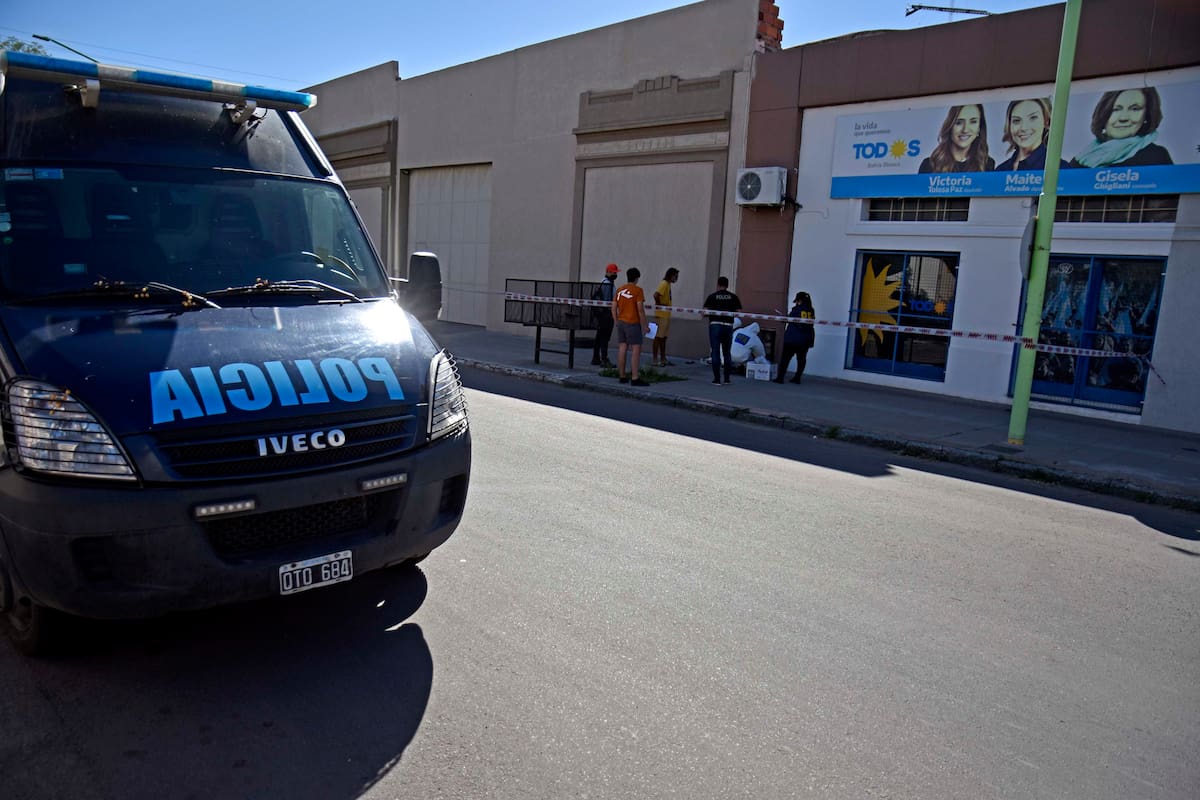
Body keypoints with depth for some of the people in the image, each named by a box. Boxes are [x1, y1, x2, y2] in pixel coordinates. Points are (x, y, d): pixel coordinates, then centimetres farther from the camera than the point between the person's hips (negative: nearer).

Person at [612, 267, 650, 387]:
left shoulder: (619, 290, 8)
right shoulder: (638, 290, -9)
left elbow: (614, 308, 10)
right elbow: (640, 310, -13)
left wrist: (616, 322, 20)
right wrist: (645, 326, -7)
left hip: (621, 323, 7)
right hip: (633, 323, -7)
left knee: (622, 349, 10)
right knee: (636, 350, -5)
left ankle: (622, 376, 15)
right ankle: (635, 379, -9)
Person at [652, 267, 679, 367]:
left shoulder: (668, 284, 16)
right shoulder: (664, 284, -14)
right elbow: (656, 295, -27)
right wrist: (659, 305, -16)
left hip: (666, 315, 10)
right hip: (661, 315, -10)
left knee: (663, 337, 13)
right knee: (658, 337, -5)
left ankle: (663, 359, 19)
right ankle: (654, 359, -2)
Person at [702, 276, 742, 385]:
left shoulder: (712, 296, 1)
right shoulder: (733, 297, 5)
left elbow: (705, 312, -5)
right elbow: (739, 312, 0)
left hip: (715, 325, -2)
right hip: (728, 326, 2)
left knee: (715, 353, 2)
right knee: (727, 353, 13)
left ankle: (717, 379, -1)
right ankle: (727, 378, 15)